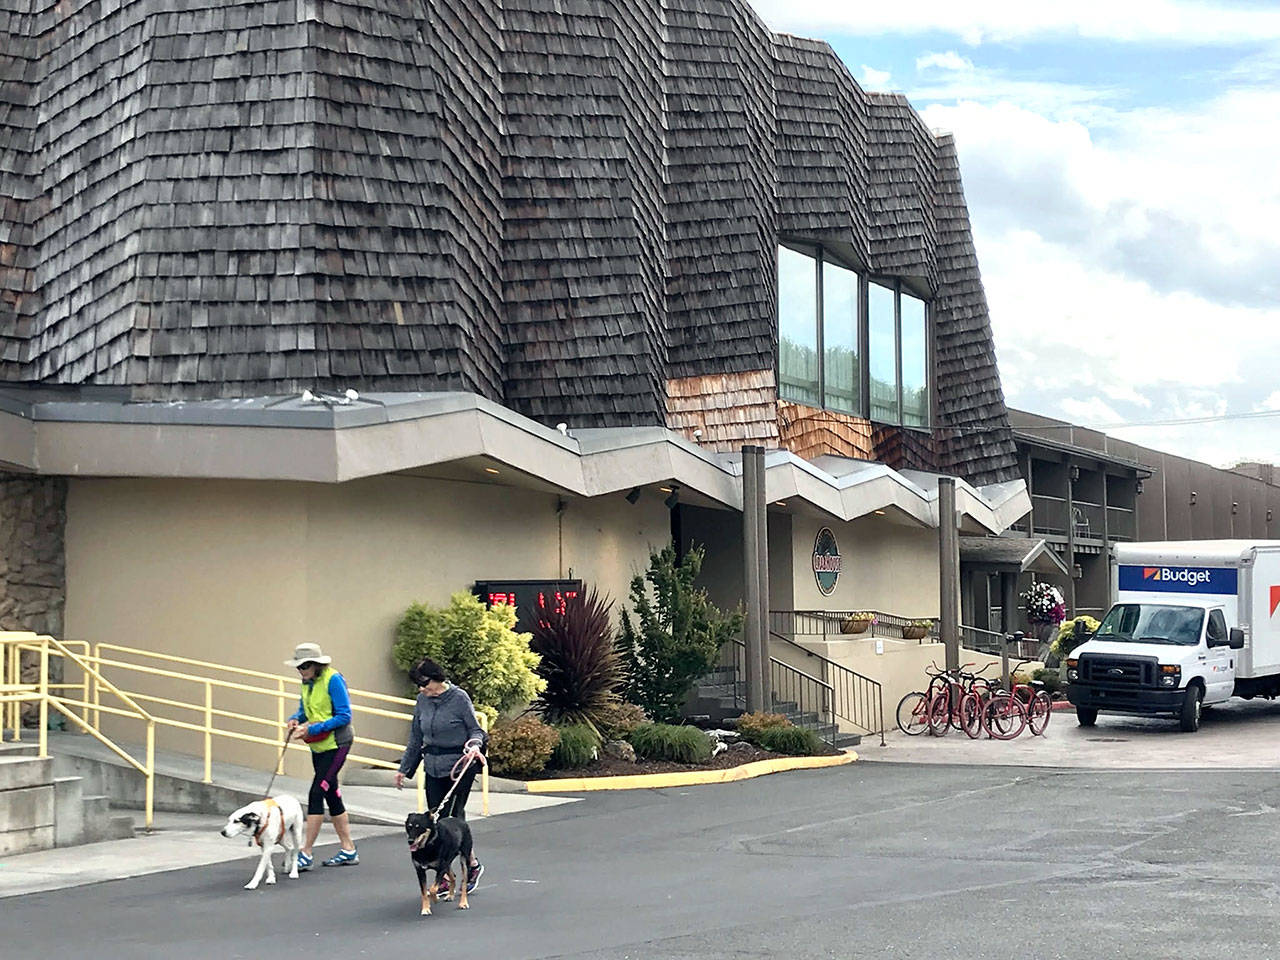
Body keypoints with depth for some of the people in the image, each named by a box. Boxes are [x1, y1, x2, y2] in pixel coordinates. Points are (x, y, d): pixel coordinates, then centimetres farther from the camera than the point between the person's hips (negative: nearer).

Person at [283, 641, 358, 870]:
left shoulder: (333, 680, -17)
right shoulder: (308, 682, 8)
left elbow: (344, 716, -19)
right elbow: (304, 710, 19)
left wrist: (313, 729, -23)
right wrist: (295, 720, -5)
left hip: (336, 744, -9)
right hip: (318, 746, 9)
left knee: (316, 794, -12)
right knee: (332, 795, 12)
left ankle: (306, 853, -10)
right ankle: (348, 851, 20)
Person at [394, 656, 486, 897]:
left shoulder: (459, 698, -9)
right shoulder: (422, 701, 7)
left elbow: (475, 729, -3)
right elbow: (416, 738, 17)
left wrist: (473, 744, -25)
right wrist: (404, 769, 19)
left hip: (459, 766, -6)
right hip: (433, 767, 6)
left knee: (453, 818, -6)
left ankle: (473, 865, 15)